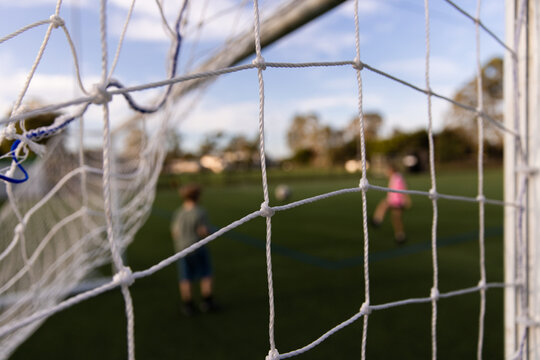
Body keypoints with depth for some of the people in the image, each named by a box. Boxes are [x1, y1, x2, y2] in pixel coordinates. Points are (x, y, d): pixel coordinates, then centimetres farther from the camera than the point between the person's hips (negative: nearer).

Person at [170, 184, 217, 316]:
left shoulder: (178, 212, -1)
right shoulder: (200, 212, -14)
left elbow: (174, 232, 1)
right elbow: (204, 233, -17)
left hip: (182, 249, 4)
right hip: (198, 248, -3)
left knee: (185, 279, 10)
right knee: (206, 275, 11)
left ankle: (188, 305, 15)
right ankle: (207, 302, 12)